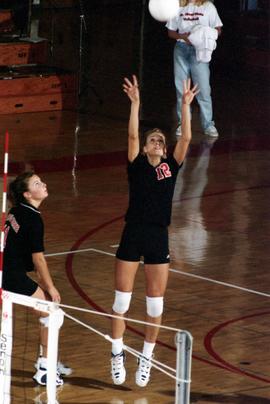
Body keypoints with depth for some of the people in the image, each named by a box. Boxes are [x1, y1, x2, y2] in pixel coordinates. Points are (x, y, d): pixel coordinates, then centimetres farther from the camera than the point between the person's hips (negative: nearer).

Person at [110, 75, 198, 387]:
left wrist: (186, 104, -7)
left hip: (158, 239, 2)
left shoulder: (171, 167, 7)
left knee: (155, 304, 6)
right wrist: (135, 103, -17)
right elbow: (132, 135, -11)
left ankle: (146, 358, 20)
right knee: (121, 300, 2)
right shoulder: (137, 166, 1)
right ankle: (117, 355, 14)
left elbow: (186, 139, -2)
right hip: (132, 236, -2)